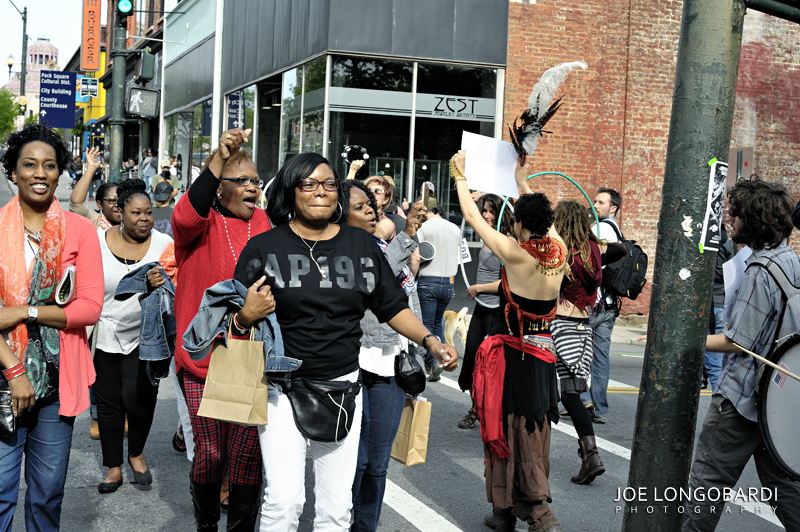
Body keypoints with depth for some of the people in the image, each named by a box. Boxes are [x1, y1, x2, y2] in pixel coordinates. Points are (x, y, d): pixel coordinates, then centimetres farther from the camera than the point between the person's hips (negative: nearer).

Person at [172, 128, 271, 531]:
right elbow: (186, 217, -26)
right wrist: (220, 157, -36)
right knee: (210, 452, 3)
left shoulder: (265, 225, 9)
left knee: (248, 452, 5)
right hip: (204, 357, -2)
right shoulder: (204, 223, -2)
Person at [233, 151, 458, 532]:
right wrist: (248, 314, -23)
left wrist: (429, 340, -3)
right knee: (284, 500, -8)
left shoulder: (362, 245, 7)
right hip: (283, 388, -3)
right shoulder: (264, 247, -2)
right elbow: (237, 319, -1)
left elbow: (392, 306, 11)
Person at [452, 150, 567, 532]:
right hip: (542, 355, 5)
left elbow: (472, 217, -6)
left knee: (506, 431, 6)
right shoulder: (558, 253, -2)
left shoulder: (515, 254, -16)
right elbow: (542, 219, 19)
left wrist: (460, 176, 8)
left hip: (510, 353, -5)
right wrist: (522, 182, 32)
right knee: (533, 434, 15)